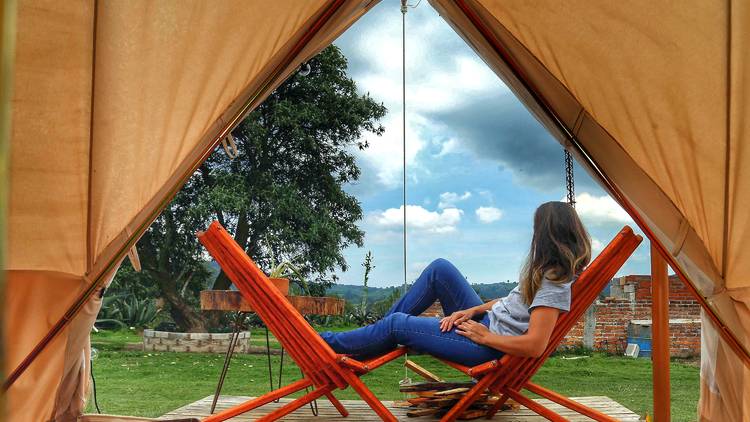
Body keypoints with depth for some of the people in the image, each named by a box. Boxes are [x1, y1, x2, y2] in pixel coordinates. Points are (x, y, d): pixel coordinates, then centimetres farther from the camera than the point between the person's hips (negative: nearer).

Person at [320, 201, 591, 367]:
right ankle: (378, 336, 13)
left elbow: (534, 346, -29)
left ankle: (328, 345, 13)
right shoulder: (549, 269, 6)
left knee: (397, 324, -10)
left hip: (490, 347, -9)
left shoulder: (554, 282, -24)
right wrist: (473, 310, 3)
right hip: (485, 323, 10)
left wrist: (484, 336, -17)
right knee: (440, 268, 4)